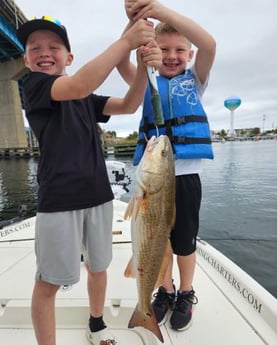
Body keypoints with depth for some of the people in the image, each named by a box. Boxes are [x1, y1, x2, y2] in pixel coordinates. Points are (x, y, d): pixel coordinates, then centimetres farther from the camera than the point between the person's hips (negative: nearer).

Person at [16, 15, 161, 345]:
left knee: (98, 266, 18)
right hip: (58, 200, -5)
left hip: (98, 195, 6)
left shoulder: (88, 99, 14)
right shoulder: (33, 85, -1)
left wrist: (144, 66, -16)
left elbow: (128, 105, 1)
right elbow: (79, 86, -21)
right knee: (48, 282, 2)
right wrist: (126, 40, -17)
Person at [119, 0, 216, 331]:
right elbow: (121, 62, -4)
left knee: (185, 240, 11)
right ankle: (166, 291, 37)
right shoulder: (147, 84, 11)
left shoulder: (194, 81, 8)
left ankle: (186, 295, 35)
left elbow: (209, 45, -10)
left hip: (185, 174, -1)